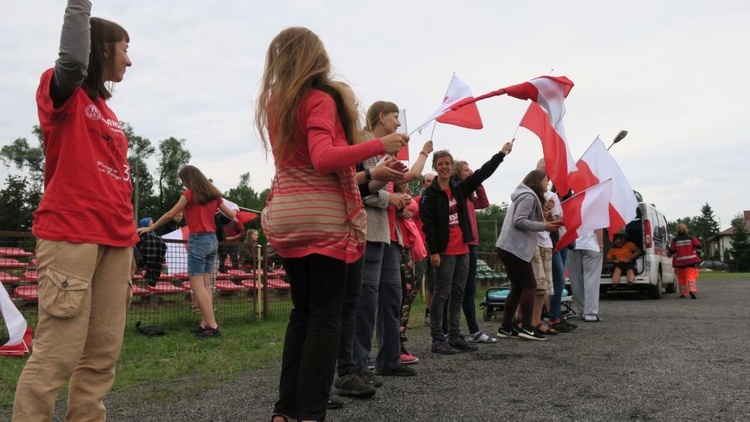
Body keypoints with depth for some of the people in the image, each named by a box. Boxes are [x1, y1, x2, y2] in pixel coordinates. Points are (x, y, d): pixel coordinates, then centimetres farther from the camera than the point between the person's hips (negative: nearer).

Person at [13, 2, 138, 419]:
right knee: (58, 353, -8)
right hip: (70, 236, -7)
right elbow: (72, 60, -23)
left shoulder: (108, 113, 21)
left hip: (114, 241, 7)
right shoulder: (63, 94, 2)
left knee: (103, 353, 6)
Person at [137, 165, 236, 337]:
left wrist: (150, 228, 7)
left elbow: (170, 215, -3)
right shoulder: (213, 193, 11)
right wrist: (234, 210, 40)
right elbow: (231, 215, 16)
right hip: (212, 240, 7)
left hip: (198, 240, -7)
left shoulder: (189, 193, -6)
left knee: (197, 286, -7)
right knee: (205, 285, 9)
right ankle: (205, 324, 8)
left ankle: (213, 326, -13)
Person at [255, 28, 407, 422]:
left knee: (302, 312, 13)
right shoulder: (321, 99, -7)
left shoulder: (273, 104, 14)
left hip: (285, 216, 7)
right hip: (322, 215, -7)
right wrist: (378, 145, -22)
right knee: (324, 316, -2)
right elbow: (324, 159, -22)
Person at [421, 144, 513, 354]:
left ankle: (455, 336, 17)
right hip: (444, 252, -7)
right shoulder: (430, 193, -6)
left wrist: (502, 153, 16)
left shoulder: (459, 189, 13)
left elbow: (483, 173, 17)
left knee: (458, 294, 10)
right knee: (442, 294, -4)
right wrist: (433, 251, -18)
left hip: (462, 250, 7)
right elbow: (427, 224, -12)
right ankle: (438, 339, 1)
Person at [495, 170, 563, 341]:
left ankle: (505, 327, 12)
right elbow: (519, 221, -20)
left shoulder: (527, 196, 22)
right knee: (530, 285, -5)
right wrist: (544, 226, -14)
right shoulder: (529, 196, -9)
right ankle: (526, 328, -7)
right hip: (516, 248, -10)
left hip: (507, 247, 10)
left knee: (517, 287, 11)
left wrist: (546, 222, 9)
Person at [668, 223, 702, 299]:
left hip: (679, 262, 0)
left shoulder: (675, 240, -2)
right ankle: (692, 289, -28)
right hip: (691, 261, 0)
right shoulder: (691, 238, 2)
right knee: (691, 276, -5)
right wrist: (697, 255, 15)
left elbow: (671, 251, -3)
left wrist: (669, 253, 20)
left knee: (681, 278, 11)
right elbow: (699, 247, -2)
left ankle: (683, 293, 15)